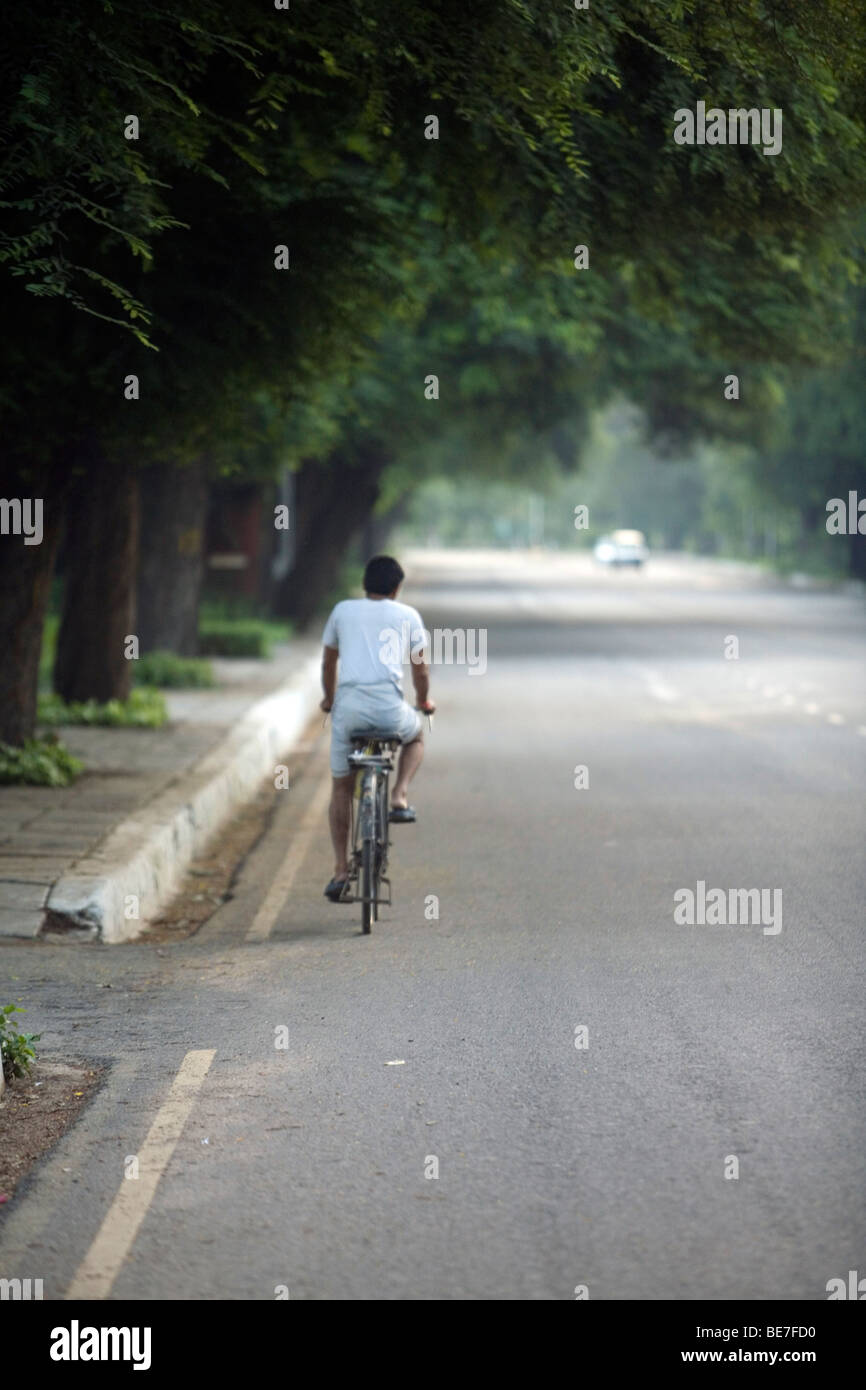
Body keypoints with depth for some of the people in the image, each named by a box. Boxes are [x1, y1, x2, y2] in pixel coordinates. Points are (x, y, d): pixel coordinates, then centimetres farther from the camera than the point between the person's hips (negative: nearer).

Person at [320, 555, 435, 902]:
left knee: (341, 788, 14)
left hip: (348, 706, 1)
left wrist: (329, 698, 47)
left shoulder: (343, 610, 18)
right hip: (390, 707, -1)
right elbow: (420, 667, 23)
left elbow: (328, 662, 29)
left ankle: (340, 870, 7)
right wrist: (424, 700, 43)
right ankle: (399, 798, 12)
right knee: (415, 736, 34)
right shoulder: (407, 615, 15)